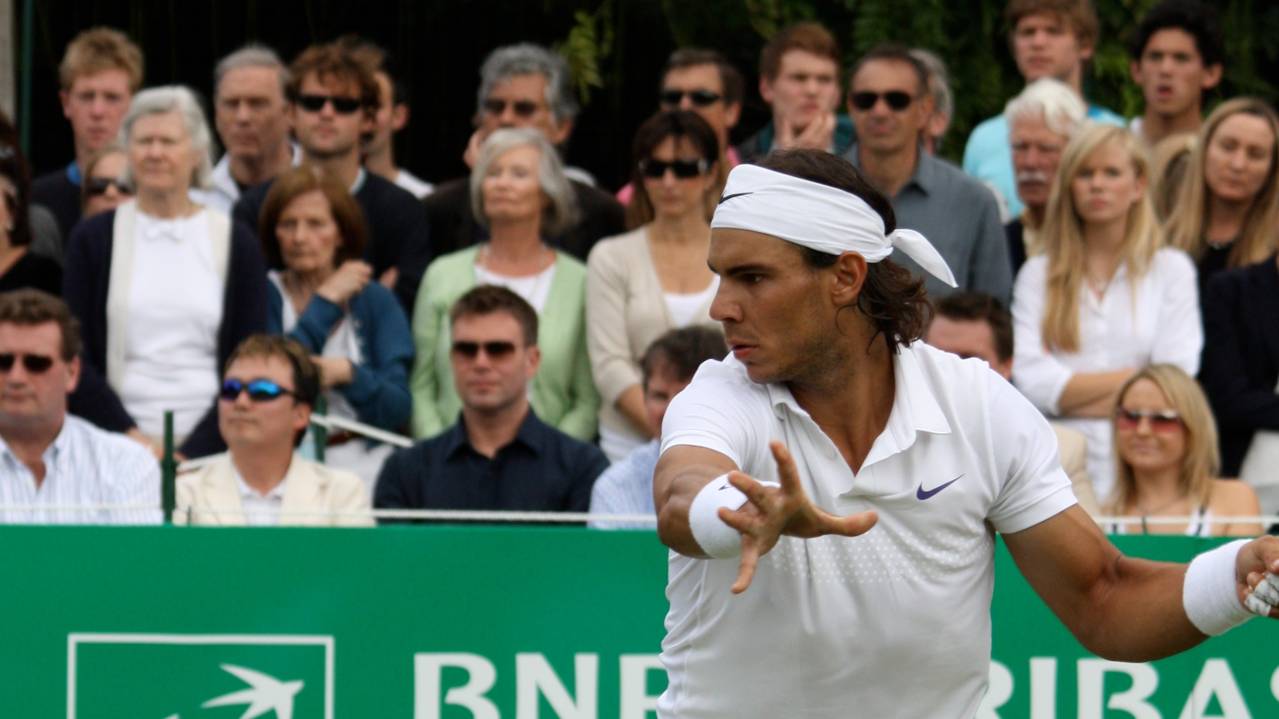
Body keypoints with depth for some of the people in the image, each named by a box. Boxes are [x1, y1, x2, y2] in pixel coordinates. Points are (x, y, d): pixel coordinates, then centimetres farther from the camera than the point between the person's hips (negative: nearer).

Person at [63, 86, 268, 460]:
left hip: (205, 446, 0)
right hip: (116, 448, 0)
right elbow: (73, 359, 3)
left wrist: (191, 453, -8)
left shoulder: (235, 243, 7)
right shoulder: (94, 238, 8)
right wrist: (131, 436, -9)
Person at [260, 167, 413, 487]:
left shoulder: (375, 301, 10)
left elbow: (397, 410, 2)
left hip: (362, 461, 1)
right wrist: (326, 303, -3)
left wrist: (347, 373, -17)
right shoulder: (263, 295, 6)